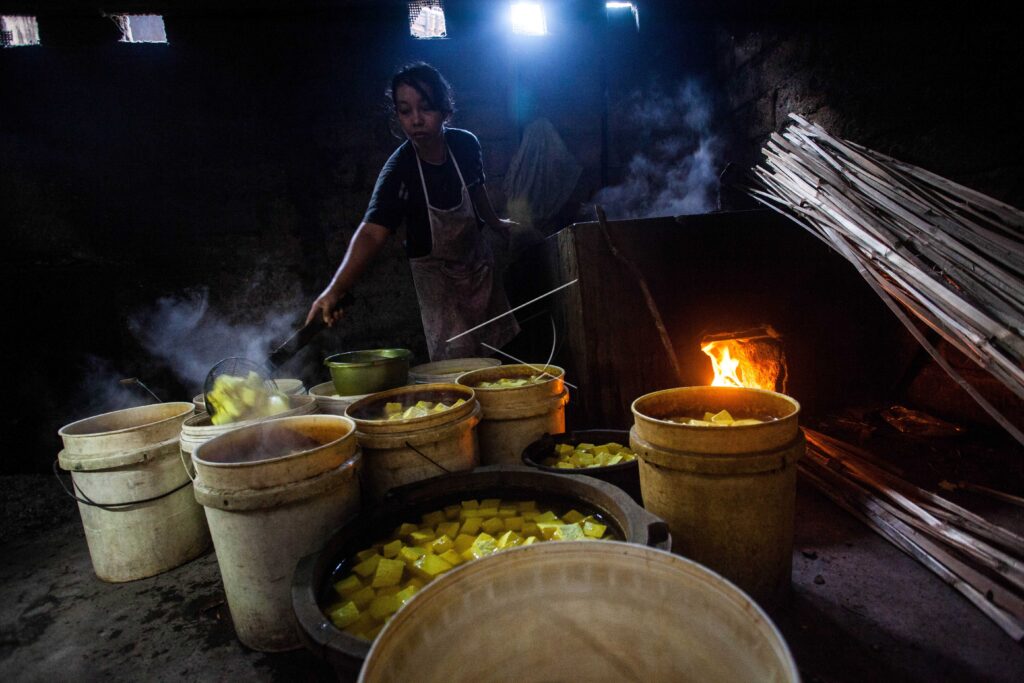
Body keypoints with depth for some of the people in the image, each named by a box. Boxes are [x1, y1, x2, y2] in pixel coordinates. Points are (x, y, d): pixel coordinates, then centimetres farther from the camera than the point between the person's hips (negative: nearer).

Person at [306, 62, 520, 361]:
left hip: (477, 256, 5)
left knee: (494, 341, 16)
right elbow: (372, 232, -40)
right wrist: (335, 289, -54)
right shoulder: (398, 171, -28)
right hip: (435, 269, -4)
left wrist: (495, 222, 23)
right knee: (454, 356, -9)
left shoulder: (466, 144, -15)